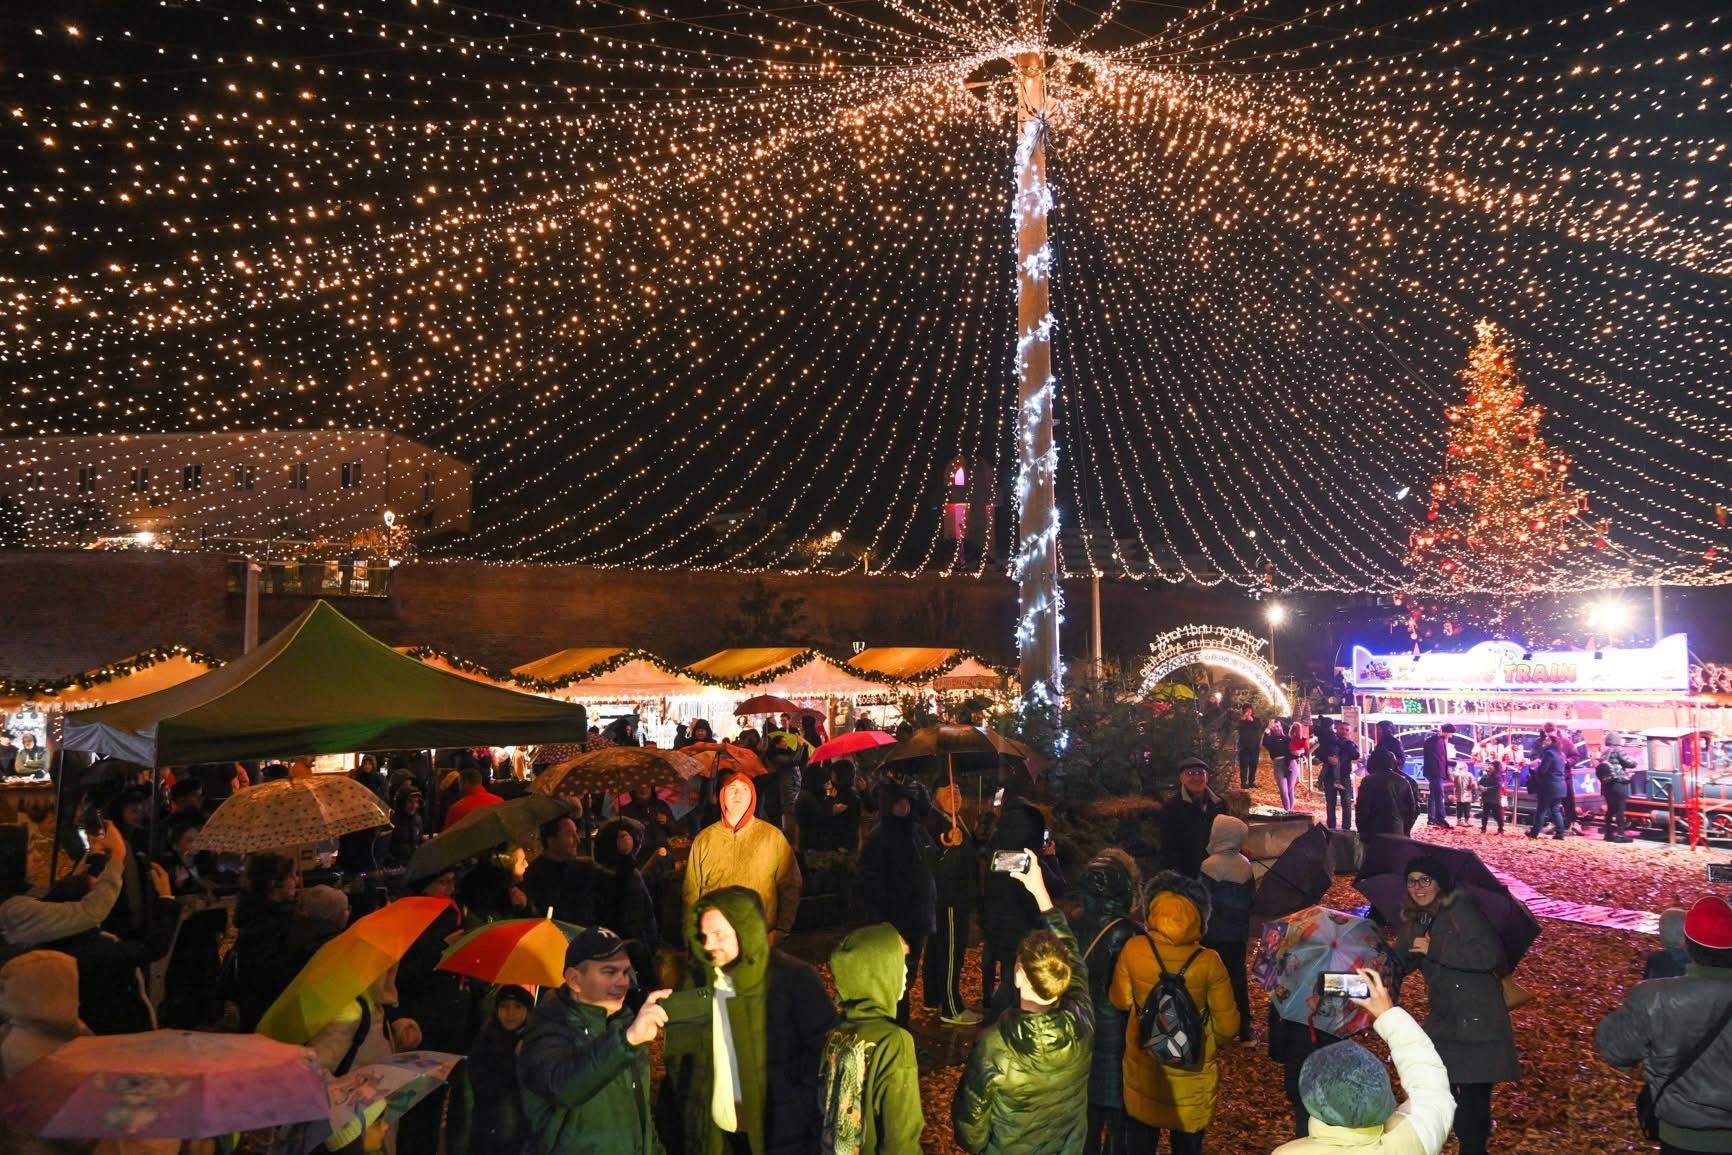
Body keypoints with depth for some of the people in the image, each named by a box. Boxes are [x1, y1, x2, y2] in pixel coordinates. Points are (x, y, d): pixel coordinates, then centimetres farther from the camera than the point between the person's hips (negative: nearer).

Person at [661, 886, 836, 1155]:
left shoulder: (794, 979, -12)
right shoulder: (699, 981, 2)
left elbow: (824, 1049, -10)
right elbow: (680, 1055, 7)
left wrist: (803, 1115, -12)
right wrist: (681, 1118, 1)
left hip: (780, 1133, -4)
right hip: (714, 1132, 4)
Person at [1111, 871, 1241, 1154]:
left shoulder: (1134, 950, -21)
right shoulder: (1208, 962, -24)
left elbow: (1120, 1000, -5)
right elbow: (1228, 1025, -12)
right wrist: (1213, 1042, 9)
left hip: (1143, 1064, 1)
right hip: (1192, 1069, -1)